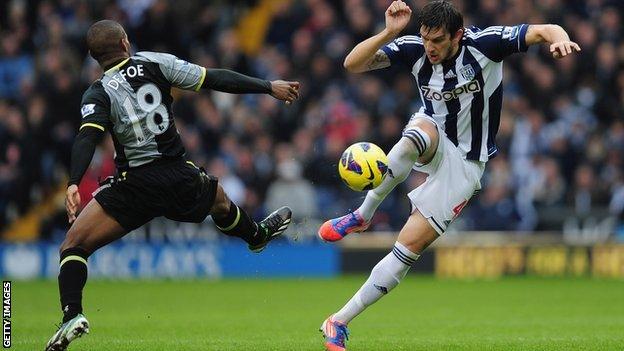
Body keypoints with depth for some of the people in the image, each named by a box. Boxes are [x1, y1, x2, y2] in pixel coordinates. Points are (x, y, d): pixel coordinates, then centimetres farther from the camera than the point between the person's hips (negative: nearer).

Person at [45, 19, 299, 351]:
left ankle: (72, 316, -20)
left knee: (73, 246, 2)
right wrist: (269, 86, 5)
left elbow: (87, 137, -25)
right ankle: (256, 235, 67)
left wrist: (73, 184, -35)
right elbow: (216, 79, -3)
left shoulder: (98, 94, -8)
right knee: (220, 201, 38)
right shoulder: (156, 63, -3)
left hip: (134, 186, -3)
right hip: (180, 179, 3)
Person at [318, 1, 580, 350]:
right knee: (421, 130, -39)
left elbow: (545, 30, -22)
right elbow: (353, 64, -21)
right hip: (434, 144, 1)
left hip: (464, 164, -1)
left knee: (409, 247, -11)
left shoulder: (484, 44, -20)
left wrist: (560, 39, -45)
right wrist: (388, 33, -36)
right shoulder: (414, 49, -14)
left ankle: (340, 323, -5)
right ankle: (362, 215, -26)